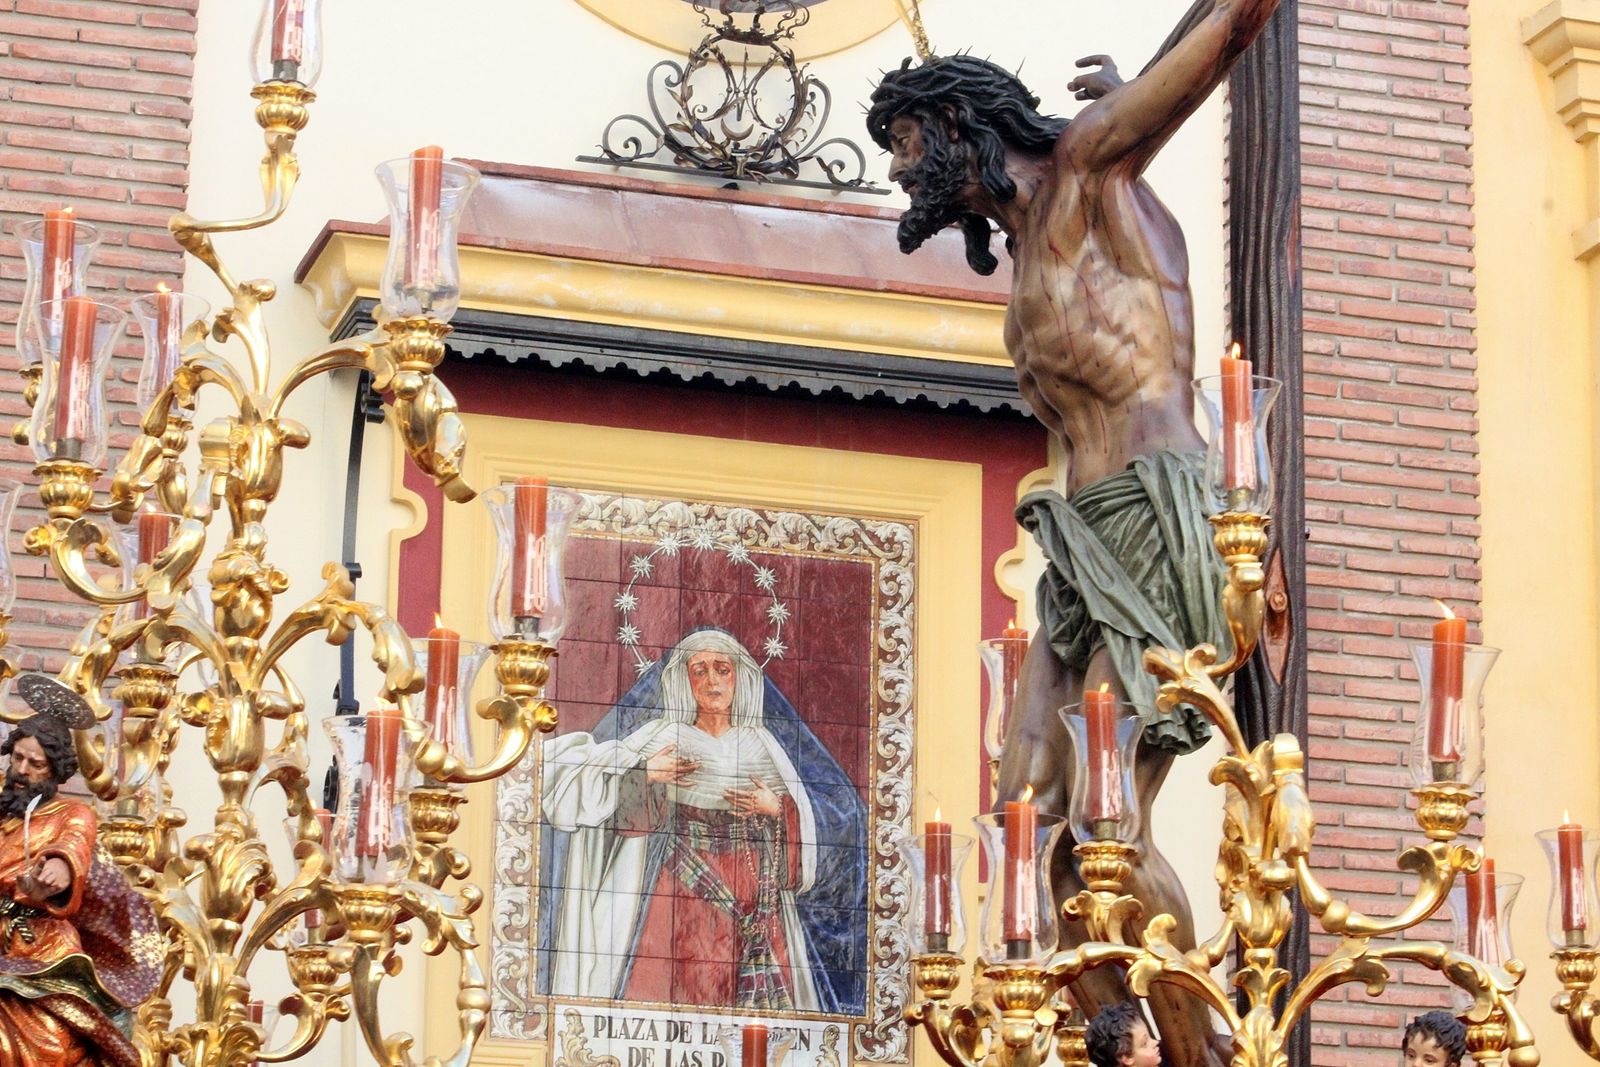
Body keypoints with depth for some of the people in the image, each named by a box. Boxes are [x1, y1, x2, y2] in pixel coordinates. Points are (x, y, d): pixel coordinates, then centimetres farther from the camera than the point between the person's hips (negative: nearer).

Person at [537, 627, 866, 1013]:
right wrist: (646, 775, -15)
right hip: (683, 885, -2)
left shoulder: (761, 742, 11)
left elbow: (804, 818, 12)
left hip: (756, 890, 2)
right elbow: (628, 815, 0)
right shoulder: (662, 738, 5)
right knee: (677, 982, -11)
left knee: (758, 987, -8)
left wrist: (776, 808, -6)